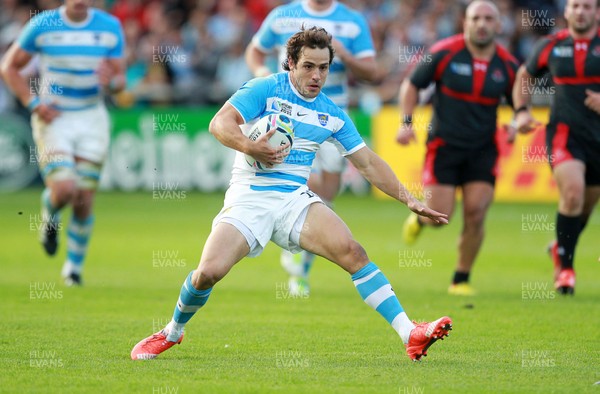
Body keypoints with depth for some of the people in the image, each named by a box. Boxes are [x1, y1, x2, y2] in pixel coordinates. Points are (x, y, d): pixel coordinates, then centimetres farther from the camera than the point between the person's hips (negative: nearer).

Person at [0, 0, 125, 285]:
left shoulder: (110, 27, 0)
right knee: (64, 190, -20)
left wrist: (110, 81, -19)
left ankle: (74, 267, 19)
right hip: (53, 119, -2)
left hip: (92, 119, 2)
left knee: (84, 200, -1)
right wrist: (34, 104, -10)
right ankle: (49, 214, 17)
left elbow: (120, 78, 6)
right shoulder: (42, 25, -7)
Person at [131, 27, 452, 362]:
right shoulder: (265, 89, -1)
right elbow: (220, 123, -10)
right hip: (249, 198, -3)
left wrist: (408, 199, 8)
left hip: (296, 199, 3)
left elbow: (368, 162, 16)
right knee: (208, 272, -22)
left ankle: (411, 335, -24)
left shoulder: (333, 114, 12)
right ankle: (172, 332, 10)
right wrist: (249, 148, -29)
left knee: (352, 252, -21)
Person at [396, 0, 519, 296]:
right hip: (444, 146, -2)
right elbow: (411, 85, 3)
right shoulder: (444, 53, -8)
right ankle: (419, 218, 32)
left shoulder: (508, 65, 0)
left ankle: (461, 280, 7)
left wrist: (516, 125, -6)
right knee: (439, 217, -7)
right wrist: (406, 122, -8)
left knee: (475, 214, -9)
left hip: (483, 149, 2)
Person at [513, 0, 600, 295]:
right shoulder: (551, 46, 3)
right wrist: (521, 111, 5)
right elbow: (524, 75, 19)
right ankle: (565, 265, -9)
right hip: (564, 132, -1)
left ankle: (560, 247, 44)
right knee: (573, 191, -24)